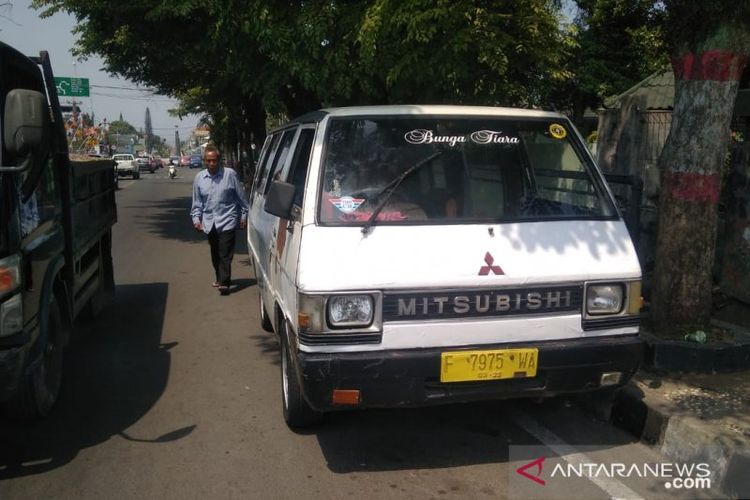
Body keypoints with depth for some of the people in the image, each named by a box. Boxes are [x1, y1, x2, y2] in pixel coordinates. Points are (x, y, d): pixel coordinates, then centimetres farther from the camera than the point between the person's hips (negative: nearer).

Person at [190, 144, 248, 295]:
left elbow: (241, 196, -1)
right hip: (209, 222, 5)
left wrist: (244, 215, 2)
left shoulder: (230, 174, -8)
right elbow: (197, 202, 11)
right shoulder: (199, 178, 4)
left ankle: (224, 283, -10)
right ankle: (220, 278, 32)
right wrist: (196, 218, 2)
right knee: (215, 254, 15)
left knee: (225, 254, -10)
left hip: (227, 220, -4)